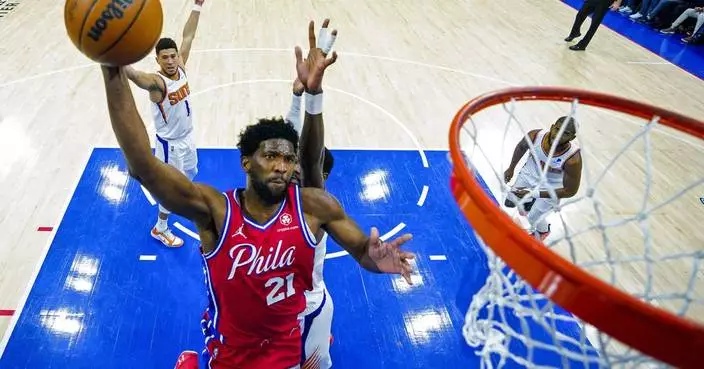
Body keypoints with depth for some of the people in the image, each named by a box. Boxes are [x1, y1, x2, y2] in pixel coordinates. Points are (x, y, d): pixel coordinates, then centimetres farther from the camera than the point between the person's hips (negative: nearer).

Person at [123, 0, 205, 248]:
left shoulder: (180, 67, -10)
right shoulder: (157, 82, -30)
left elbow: (188, 36, -2)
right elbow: (135, 76, -53)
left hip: (187, 135, 7)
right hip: (170, 142, -7)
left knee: (190, 172, 30)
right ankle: (160, 229, 26)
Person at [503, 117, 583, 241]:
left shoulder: (573, 159, -38)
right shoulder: (535, 136, -30)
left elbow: (570, 191, -27)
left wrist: (534, 194, -32)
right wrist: (511, 168, 6)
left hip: (550, 187, -4)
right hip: (529, 173, 4)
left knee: (533, 218, 7)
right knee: (510, 202, 16)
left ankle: (543, 231, 44)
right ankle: (528, 204, 52)